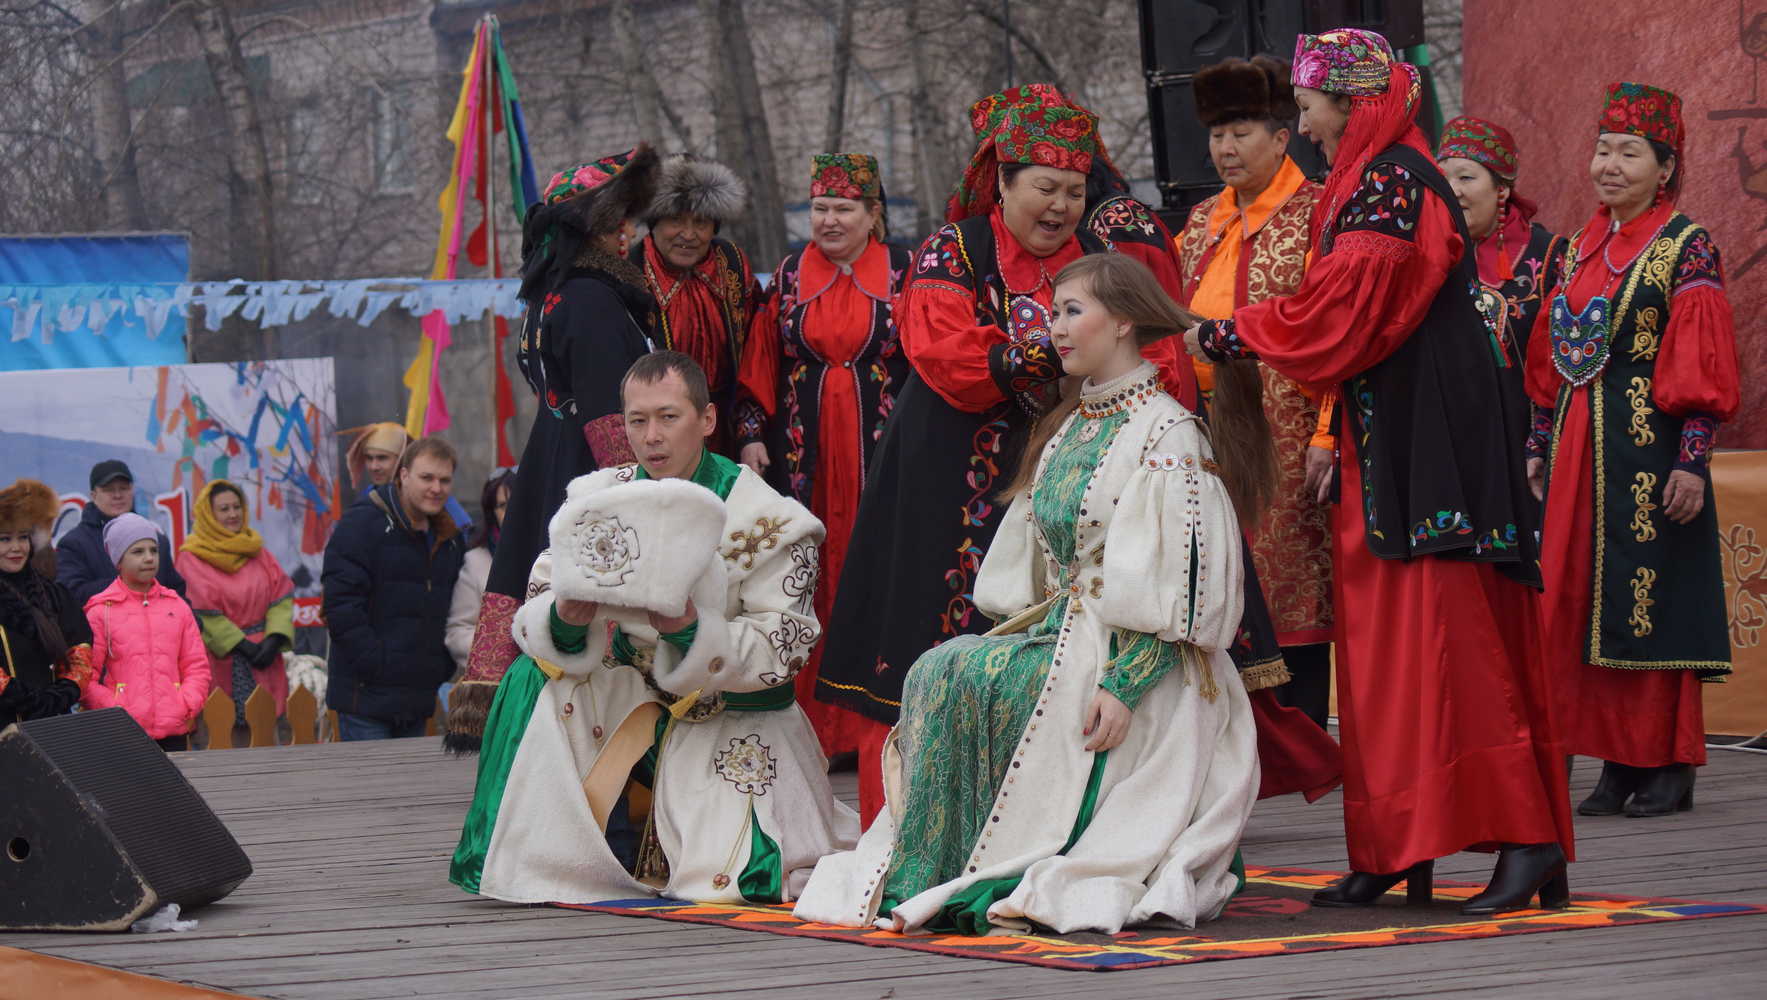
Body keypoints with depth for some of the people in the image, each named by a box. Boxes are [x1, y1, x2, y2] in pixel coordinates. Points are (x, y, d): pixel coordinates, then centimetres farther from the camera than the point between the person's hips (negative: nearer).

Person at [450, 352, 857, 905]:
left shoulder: (768, 521, -14)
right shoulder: (597, 499, -4)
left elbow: (780, 653, -18)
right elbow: (533, 619, -8)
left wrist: (692, 631, -36)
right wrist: (565, 619, -33)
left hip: (736, 722, -3)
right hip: (635, 706, 3)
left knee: (726, 877, -19)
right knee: (533, 677, -21)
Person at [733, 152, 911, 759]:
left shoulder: (904, 273, 3)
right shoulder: (790, 277, 11)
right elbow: (760, 364, 13)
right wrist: (752, 435, 3)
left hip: (883, 448, -2)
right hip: (803, 452, 3)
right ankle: (813, 725, 3)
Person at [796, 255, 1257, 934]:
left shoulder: (1167, 433, -10)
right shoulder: (1068, 427, 17)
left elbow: (1172, 586, -16)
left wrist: (1123, 684, -24)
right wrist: (1028, 625, 4)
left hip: (1132, 652, -8)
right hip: (1058, 632, 8)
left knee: (961, 676, -24)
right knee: (938, 670, -16)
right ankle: (935, 874, -16)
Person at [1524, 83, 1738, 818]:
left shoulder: (1686, 248, -5)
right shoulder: (1581, 249, 15)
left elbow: (1703, 370, -10)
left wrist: (1692, 461, -16)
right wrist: (1539, 448, 14)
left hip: (1651, 449, -7)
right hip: (1580, 447, 7)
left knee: (1655, 602, -5)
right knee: (1587, 604, 5)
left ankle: (1669, 765, 1)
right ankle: (1618, 764, 11)